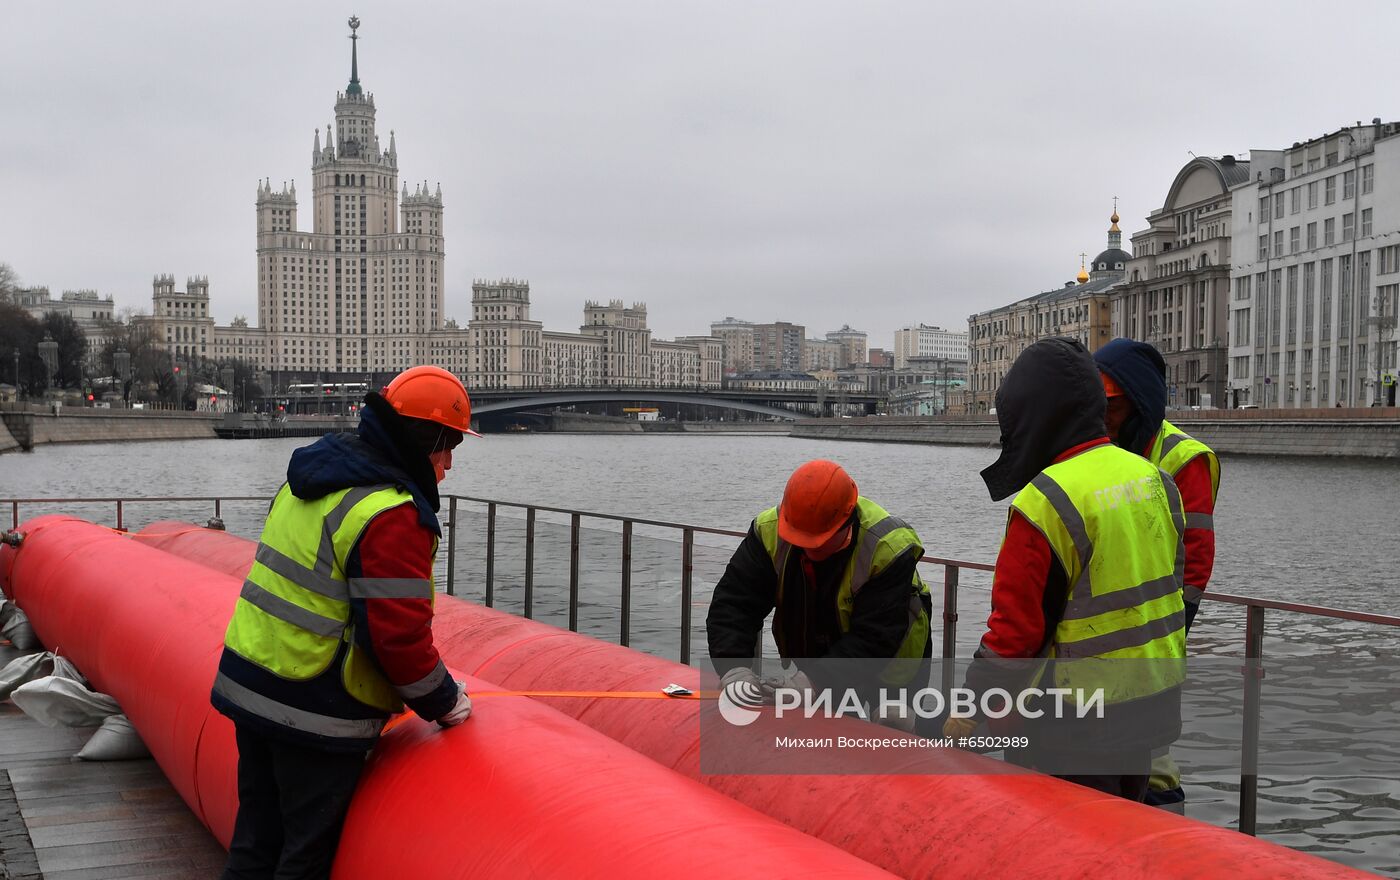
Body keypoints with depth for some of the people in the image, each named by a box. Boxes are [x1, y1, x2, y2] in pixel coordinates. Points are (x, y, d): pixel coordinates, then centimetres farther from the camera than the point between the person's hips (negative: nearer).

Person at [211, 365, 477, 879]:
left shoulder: (307, 480, 9)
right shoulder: (392, 515, -21)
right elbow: (401, 634, -22)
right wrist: (445, 703, -6)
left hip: (247, 683, 9)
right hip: (315, 715, -8)